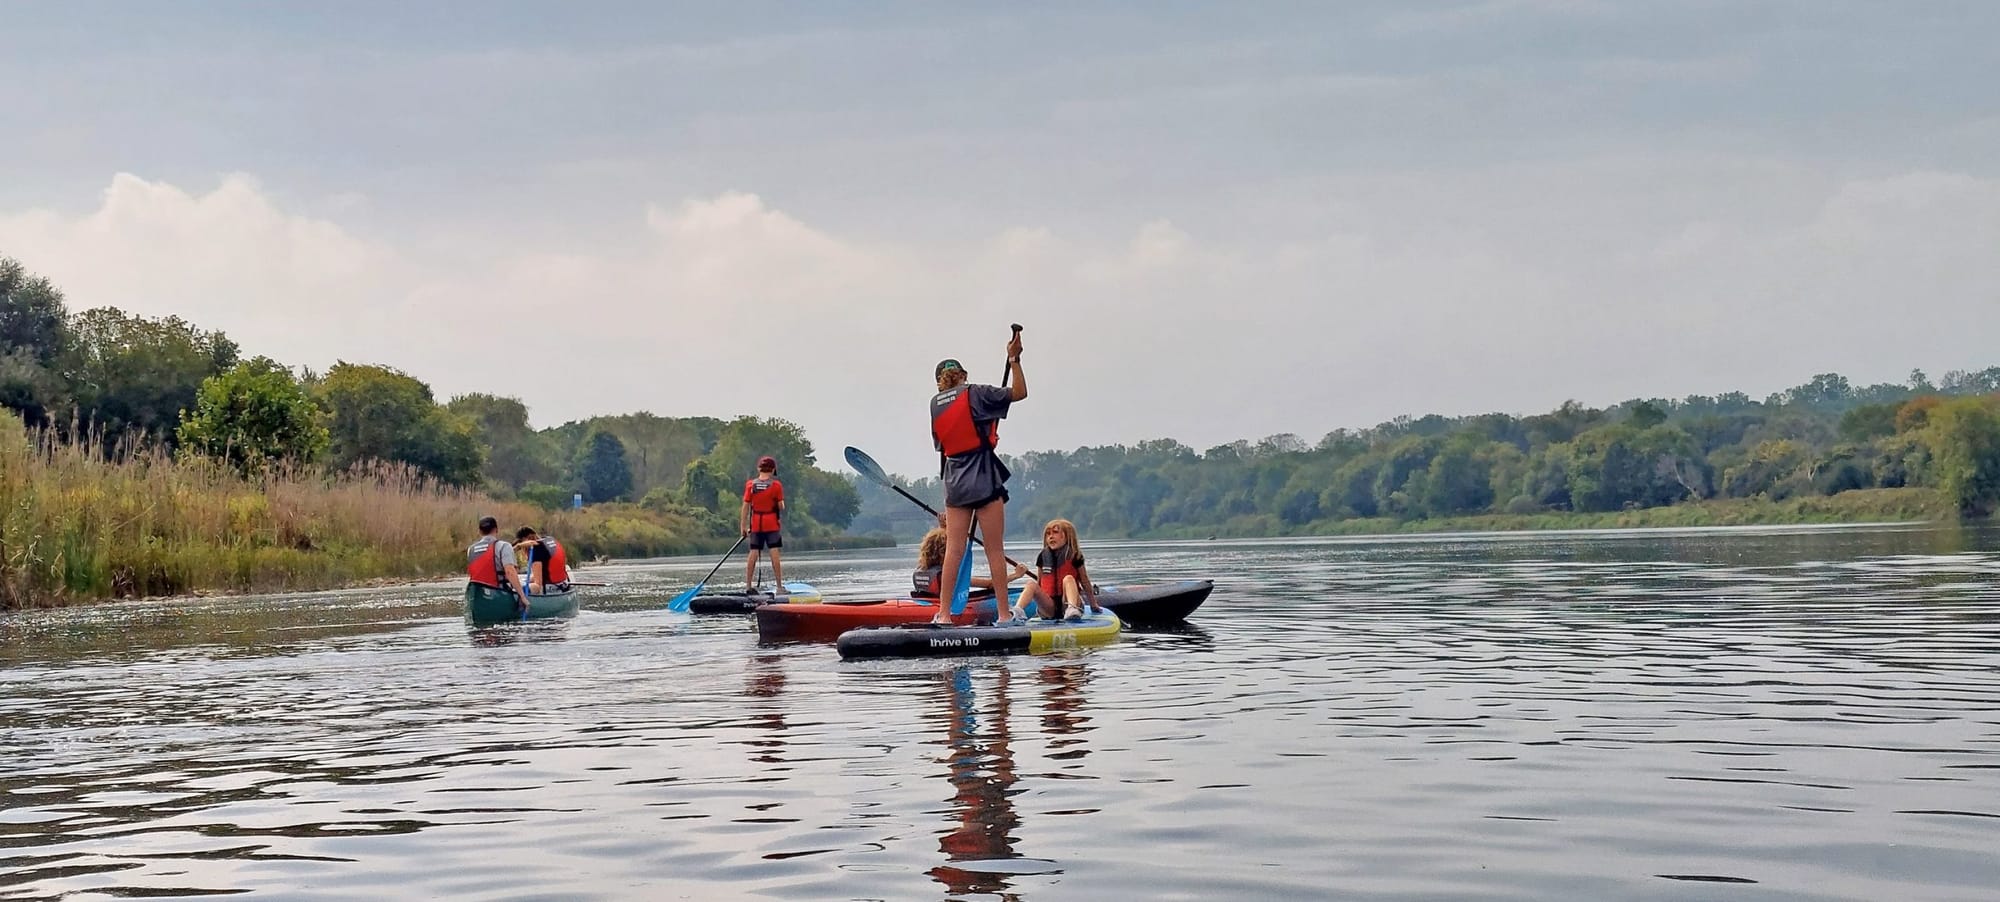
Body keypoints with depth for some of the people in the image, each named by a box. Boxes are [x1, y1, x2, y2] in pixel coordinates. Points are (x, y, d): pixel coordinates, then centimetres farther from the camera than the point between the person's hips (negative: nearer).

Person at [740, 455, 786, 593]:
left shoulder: (750, 484, -2)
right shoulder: (776, 485, -8)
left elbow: (745, 507, -2)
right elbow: (781, 507, -6)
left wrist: (743, 526, 3)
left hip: (755, 524, 2)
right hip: (772, 524, -2)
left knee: (753, 553, 7)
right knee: (774, 553, -2)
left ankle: (748, 586, 8)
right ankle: (779, 586, -3)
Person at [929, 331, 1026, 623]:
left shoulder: (935, 404, 9)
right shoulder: (974, 394, -4)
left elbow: (942, 443, 15)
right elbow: (1020, 392, -3)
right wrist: (1014, 359, 1)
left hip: (954, 484, 4)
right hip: (984, 481, -4)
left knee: (953, 549, 4)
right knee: (995, 549, -1)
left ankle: (944, 613, 0)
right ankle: (1004, 612, 0)